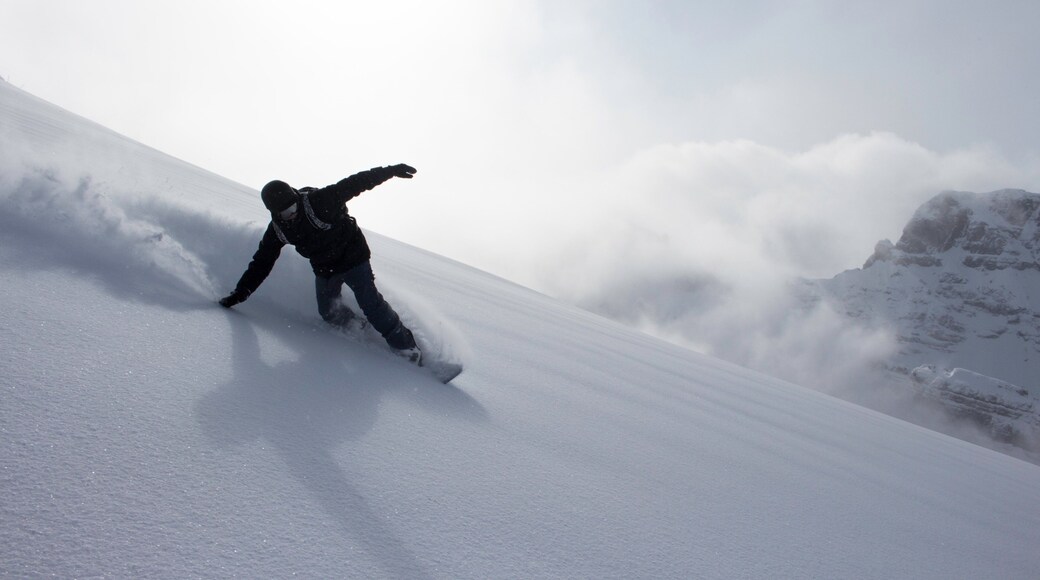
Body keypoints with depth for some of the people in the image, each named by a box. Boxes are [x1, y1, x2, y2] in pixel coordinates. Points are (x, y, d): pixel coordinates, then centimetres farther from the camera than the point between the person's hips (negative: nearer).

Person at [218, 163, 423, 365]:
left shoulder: (318, 201, -26)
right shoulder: (277, 230, -9)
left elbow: (354, 184, -25)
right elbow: (261, 262, -1)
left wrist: (390, 171, -27)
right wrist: (239, 294, -3)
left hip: (352, 256, -6)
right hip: (324, 270, 6)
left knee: (371, 303, -13)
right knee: (328, 312, 4)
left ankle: (406, 347, -4)